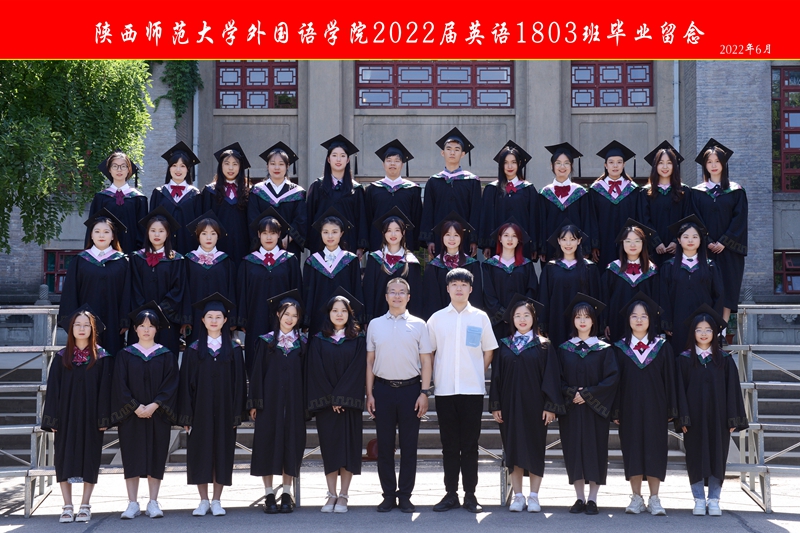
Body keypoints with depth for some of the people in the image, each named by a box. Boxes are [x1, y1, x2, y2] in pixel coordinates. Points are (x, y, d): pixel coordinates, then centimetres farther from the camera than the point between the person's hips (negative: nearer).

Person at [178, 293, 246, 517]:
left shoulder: (233, 350, 4)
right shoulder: (194, 350, 3)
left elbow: (238, 382, 2)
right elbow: (186, 383, 1)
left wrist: (237, 413, -4)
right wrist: (186, 415, -5)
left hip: (224, 411, 0)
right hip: (200, 410, 0)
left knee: (222, 452, 3)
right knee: (200, 453, 2)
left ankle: (216, 501, 11)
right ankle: (204, 501, 11)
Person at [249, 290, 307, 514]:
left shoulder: (302, 343, 7)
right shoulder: (266, 342, 3)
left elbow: (305, 374, 7)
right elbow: (257, 372, 1)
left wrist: (306, 403, 1)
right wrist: (255, 403, -5)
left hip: (294, 401, 1)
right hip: (270, 400, -1)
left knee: (292, 442, 3)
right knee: (268, 442, -1)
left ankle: (287, 493, 11)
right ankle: (269, 494, 6)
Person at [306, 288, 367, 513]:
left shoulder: (358, 340, 3)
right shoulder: (318, 341, 6)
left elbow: (358, 370, -4)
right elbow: (316, 372, 1)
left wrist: (342, 397, -12)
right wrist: (329, 399, -9)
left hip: (349, 403, -1)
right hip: (325, 403, 1)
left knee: (348, 446, -2)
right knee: (329, 446, 2)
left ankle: (343, 496, 3)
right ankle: (332, 496, 6)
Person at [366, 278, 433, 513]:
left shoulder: (418, 325, 4)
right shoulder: (375, 324, 8)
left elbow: (426, 361, 2)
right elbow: (370, 361, 8)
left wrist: (424, 392, -6)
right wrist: (369, 394, 2)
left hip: (410, 389, -1)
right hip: (383, 389, 1)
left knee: (409, 445, 2)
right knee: (384, 445, 4)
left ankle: (405, 495, 10)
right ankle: (388, 495, 12)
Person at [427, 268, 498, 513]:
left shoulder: (480, 317, 4)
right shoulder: (437, 318, 6)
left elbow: (488, 352, 11)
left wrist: (476, 375, 6)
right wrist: (435, 378, 3)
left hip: (472, 390, -1)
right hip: (445, 390, 1)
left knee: (470, 445, 2)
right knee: (449, 445, 5)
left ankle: (470, 495, 8)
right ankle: (451, 494, 12)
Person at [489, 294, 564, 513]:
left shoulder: (543, 346, 1)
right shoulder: (504, 346, 6)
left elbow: (551, 376, -2)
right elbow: (496, 376, 7)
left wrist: (550, 406, -8)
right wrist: (495, 405, 1)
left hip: (534, 405, -2)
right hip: (510, 405, 2)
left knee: (535, 449, 2)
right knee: (513, 448, 4)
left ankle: (534, 496, 9)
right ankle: (517, 496, 11)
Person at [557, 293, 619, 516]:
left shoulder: (604, 349, 2)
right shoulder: (564, 349, 8)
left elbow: (612, 378, -6)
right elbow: (558, 380, 5)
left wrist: (587, 394, -13)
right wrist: (572, 393, -13)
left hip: (595, 409, -2)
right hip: (571, 409, 2)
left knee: (595, 449, -2)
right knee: (574, 450, 1)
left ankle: (592, 499, 3)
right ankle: (580, 498, 8)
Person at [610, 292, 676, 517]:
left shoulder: (662, 347, 4)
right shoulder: (620, 348, 4)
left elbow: (669, 379, 3)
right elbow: (615, 380, 4)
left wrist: (670, 410, -3)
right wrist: (615, 411, -2)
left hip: (654, 408, 0)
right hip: (630, 409, 1)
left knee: (655, 451, 0)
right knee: (632, 450, 3)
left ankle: (654, 499, 7)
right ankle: (636, 498, 10)